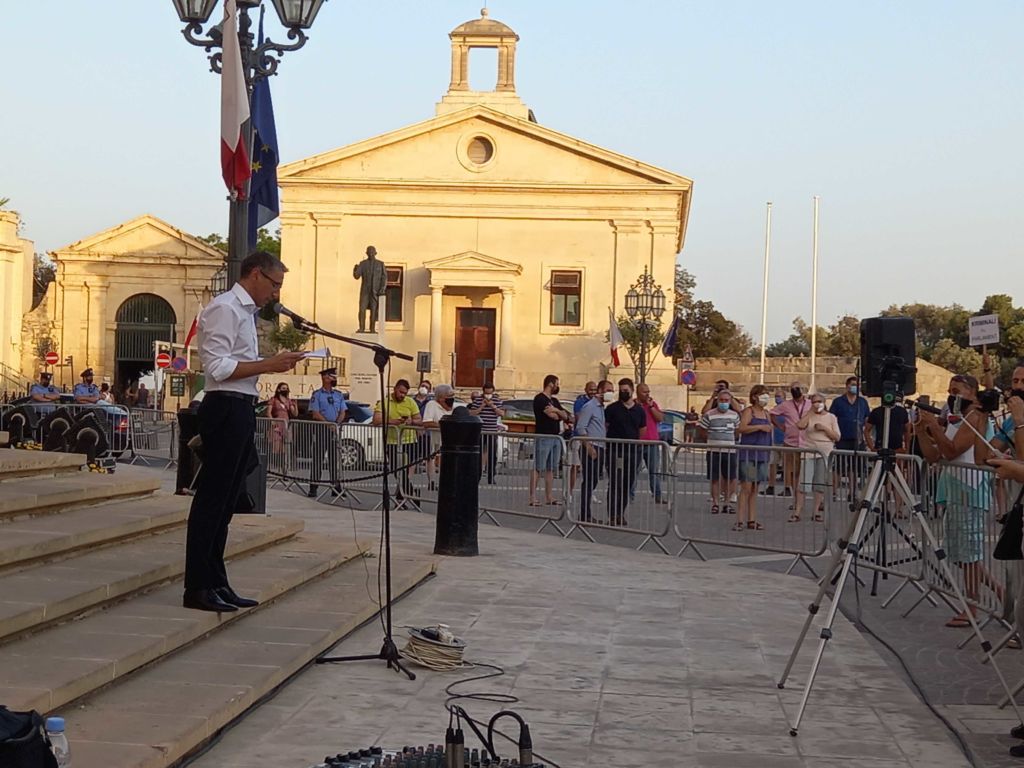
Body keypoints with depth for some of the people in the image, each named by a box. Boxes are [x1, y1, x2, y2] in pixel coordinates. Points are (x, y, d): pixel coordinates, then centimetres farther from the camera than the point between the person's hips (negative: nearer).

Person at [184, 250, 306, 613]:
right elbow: (218, 366, -19)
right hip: (226, 409, -10)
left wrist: (275, 364, 11)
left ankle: (216, 583, 20)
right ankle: (198, 587, -1)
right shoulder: (225, 308, -11)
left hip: (240, 410, 10)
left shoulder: (245, 311, 20)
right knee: (212, 500, -6)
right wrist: (268, 365, -18)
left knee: (226, 501, 13)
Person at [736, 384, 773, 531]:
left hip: (762, 455, 7)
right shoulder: (748, 411, -6)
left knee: (755, 489, 10)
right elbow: (742, 428, -22)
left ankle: (751, 520, 14)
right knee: (746, 488, -10)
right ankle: (740, 520, -10)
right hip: (748, 454, -7)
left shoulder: (766, 413, 16)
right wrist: (760, 427, -22)